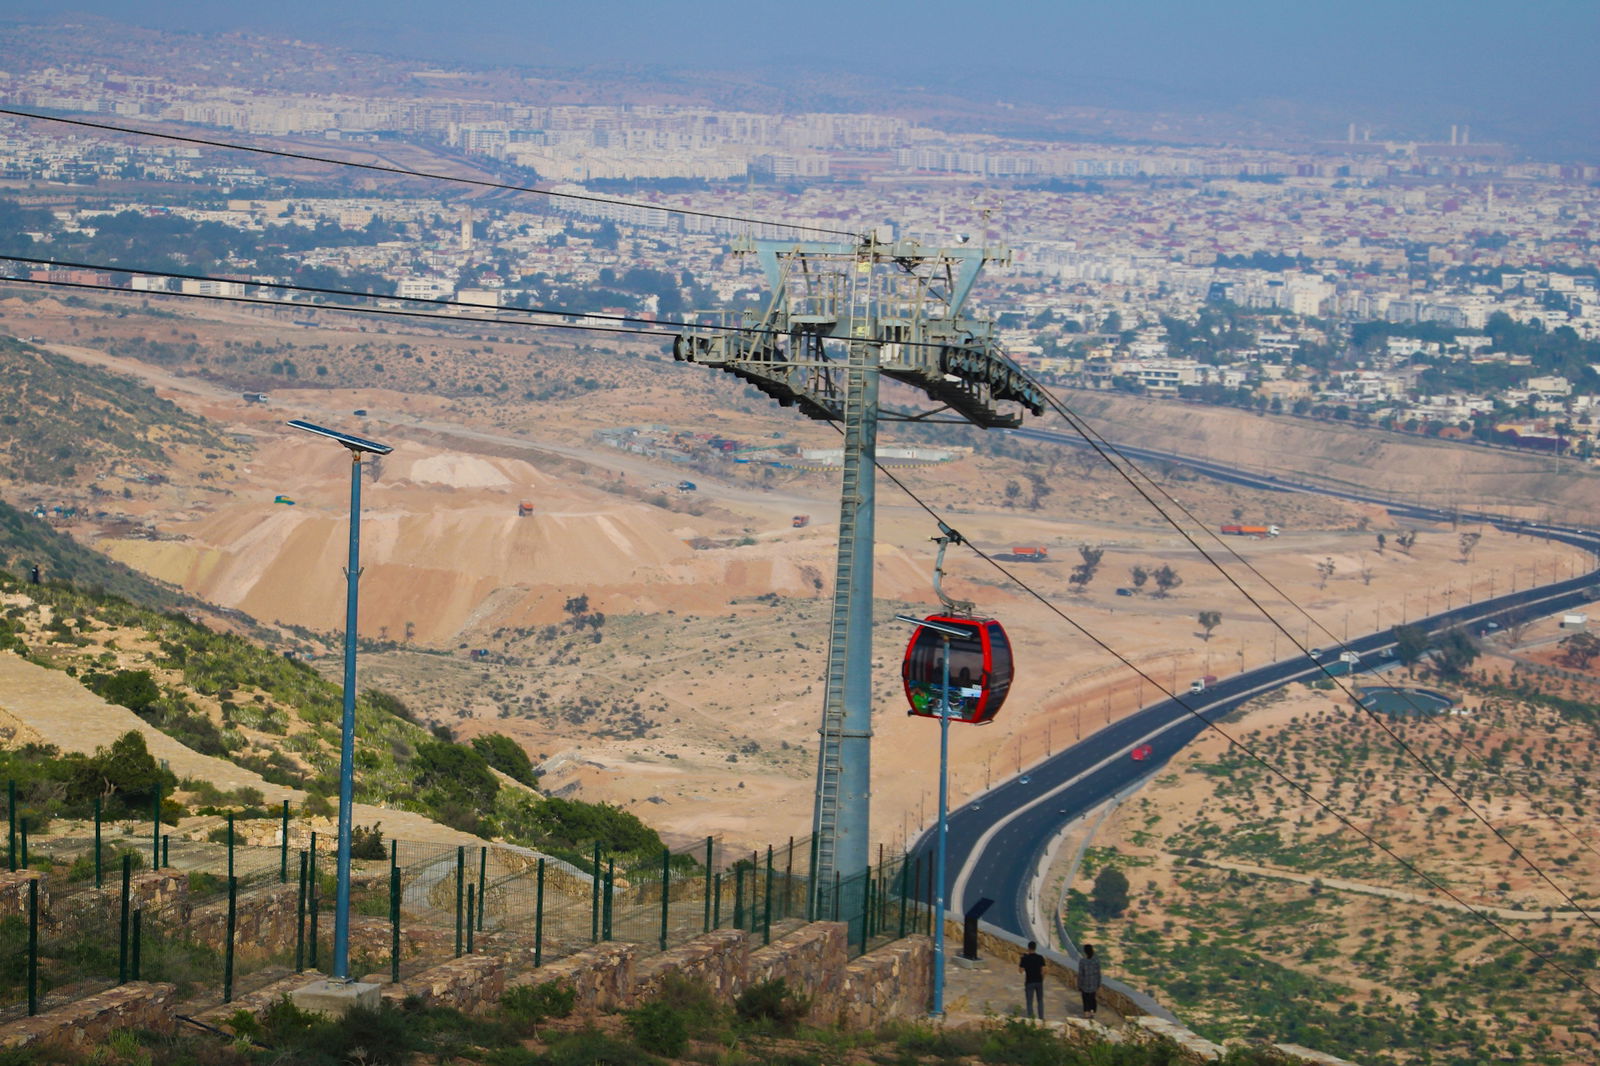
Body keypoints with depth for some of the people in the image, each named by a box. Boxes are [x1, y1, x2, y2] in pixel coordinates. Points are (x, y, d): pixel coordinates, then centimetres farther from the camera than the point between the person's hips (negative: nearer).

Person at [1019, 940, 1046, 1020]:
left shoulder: (1025, 958, -11)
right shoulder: (1040, 958, -4)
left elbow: (1021, 970, -6)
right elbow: (1043, 970, -4)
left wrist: (1018, 965, 14)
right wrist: (1042, 980, 10)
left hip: (1029, 982, -3)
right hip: (1039, 981, 3)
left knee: (1029, 1002, 5)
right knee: (1040, 1001, 16)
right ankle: (1041, 1018, 16)